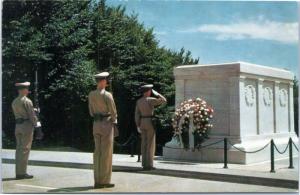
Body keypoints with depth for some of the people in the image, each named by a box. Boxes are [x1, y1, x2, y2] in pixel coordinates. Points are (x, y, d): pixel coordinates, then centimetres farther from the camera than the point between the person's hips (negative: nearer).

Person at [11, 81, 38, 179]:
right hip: (27, 125, -7)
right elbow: (32, 115, -13)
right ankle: (22, 172, -4)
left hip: (18, 125, 8)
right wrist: (35, 124, -1)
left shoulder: (14, 102, 13)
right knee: (25, 149, -5)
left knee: (19, 149, 9)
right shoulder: (27, 101, -11)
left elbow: (17, 114, 14)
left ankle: (18, 172, 12)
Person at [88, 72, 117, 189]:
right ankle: (105, 181, -1)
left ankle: (97, 181, 11)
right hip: (107, 124, -7)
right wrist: (113, 121, 9)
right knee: (106, 153, -2)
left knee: (98, 152, 9)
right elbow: (113, 111, -10)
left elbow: (91, 111, 13)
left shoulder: (91, 95, 7)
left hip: (96, 124, 7)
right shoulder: (107, 95, -14)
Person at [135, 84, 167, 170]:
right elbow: (164, 100, -9)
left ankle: (144, 164, 11)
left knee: (144, 144, 10)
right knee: (150, 144, -2)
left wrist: (138, 126, 11)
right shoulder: (150, 100, -13)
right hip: (150, 122, -7)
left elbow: (137, 114, 7)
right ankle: (149, 165, -3)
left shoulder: (138, 101, 7)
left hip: (142, 123, 7)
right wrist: (156, 93, 0)